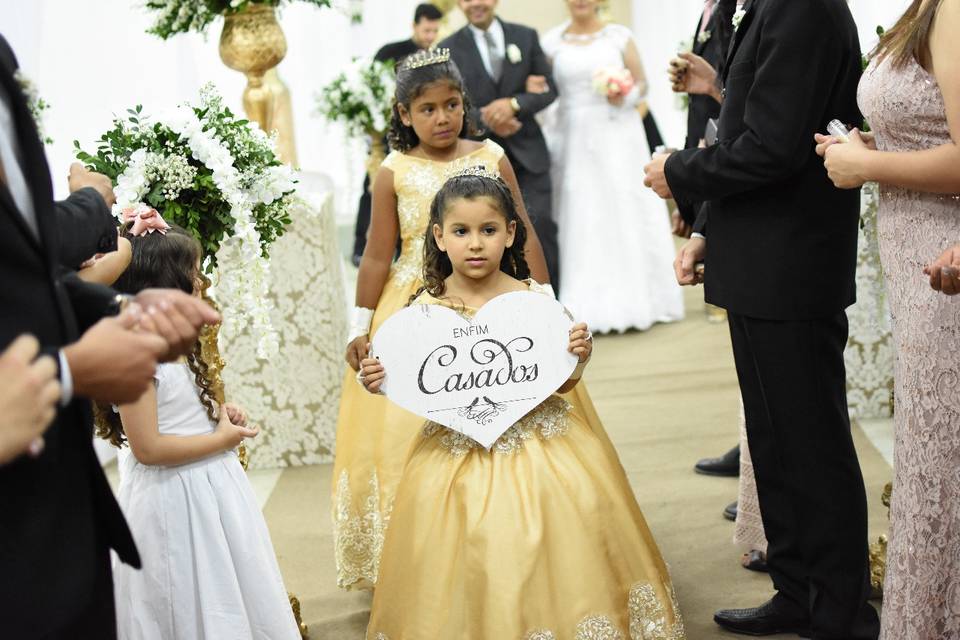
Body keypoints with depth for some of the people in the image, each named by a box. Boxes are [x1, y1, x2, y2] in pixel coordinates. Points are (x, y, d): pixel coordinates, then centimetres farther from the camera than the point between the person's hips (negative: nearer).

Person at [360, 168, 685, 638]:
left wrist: (578, 358, -16)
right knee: (476, 557, -6)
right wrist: (380, 382, -15)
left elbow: (561, 382, 4)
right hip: (460, 453, -1)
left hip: (538, 440, 1)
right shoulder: (427, 309, -5)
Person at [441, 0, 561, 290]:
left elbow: (548, 89, 4)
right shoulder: (448, 49, 0)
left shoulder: (526, 36, 5)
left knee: (541, 226, -5)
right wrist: (485, 121, -20)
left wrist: (514, 103, -15)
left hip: (528, 152, 1)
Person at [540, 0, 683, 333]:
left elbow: (642, 83, 7)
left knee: (626, 211, 0)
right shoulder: (552, 41, 5)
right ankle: (588, 304, 7)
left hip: (618, 136, 0)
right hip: (575, 139, 1)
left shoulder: (619, 36, 3)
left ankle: (633, 297, 11)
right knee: (581, 215, 0)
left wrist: (625, 95, -13)